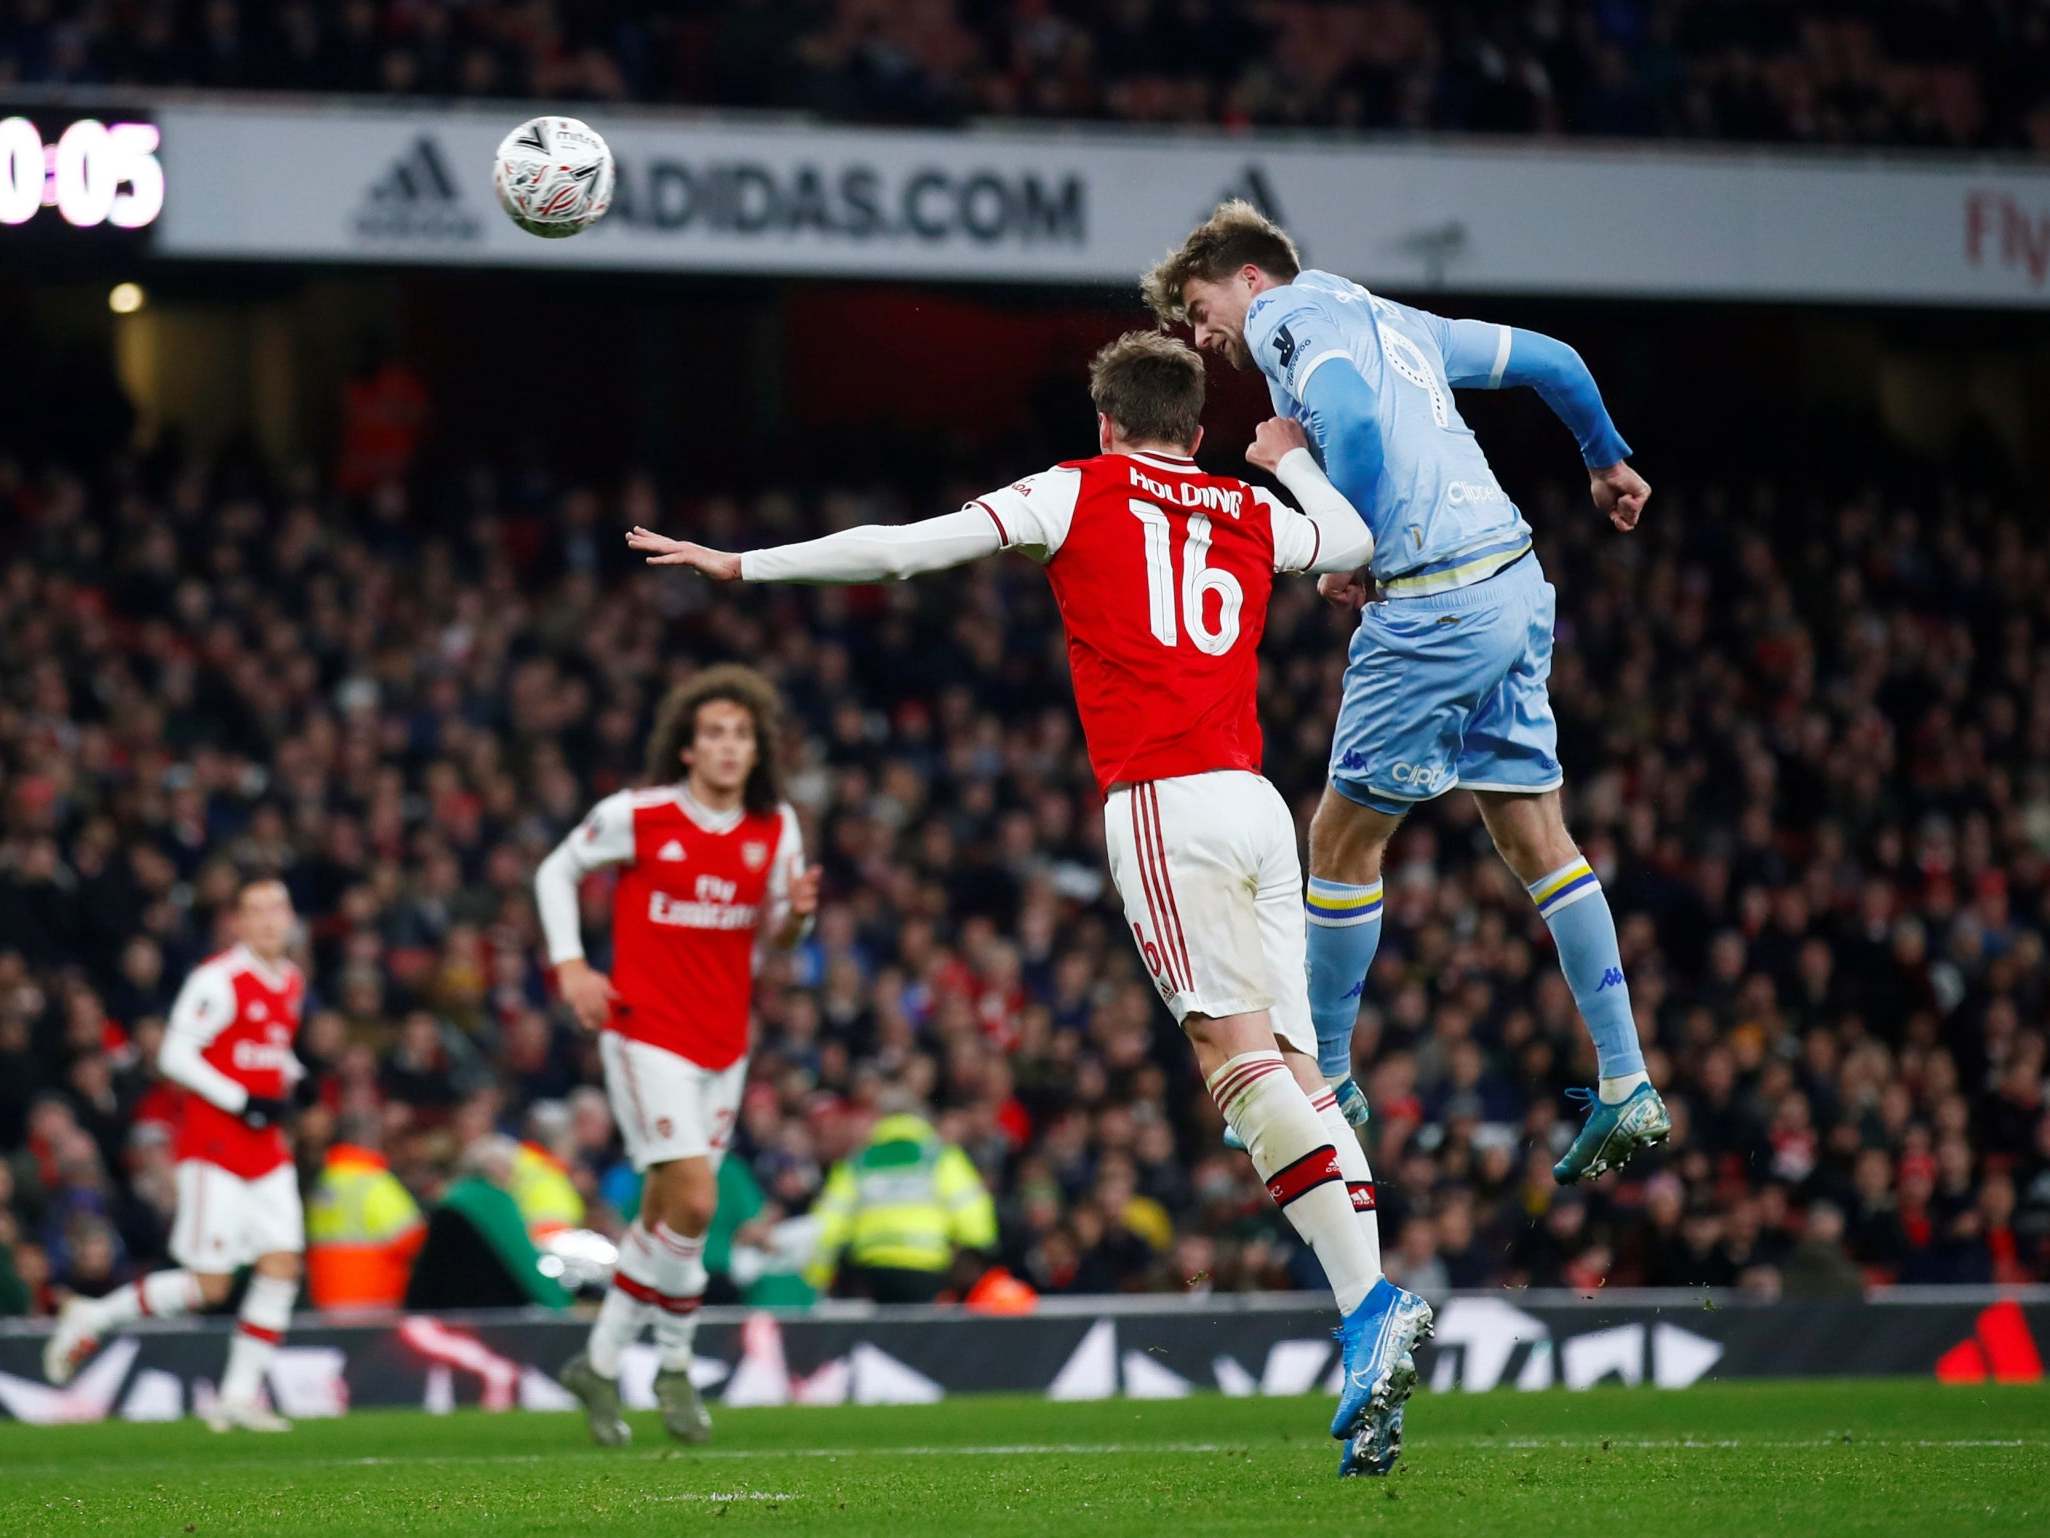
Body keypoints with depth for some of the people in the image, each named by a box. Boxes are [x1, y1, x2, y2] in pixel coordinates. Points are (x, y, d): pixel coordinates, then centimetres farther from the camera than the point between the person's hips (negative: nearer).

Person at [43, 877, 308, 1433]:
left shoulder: (291, 982, 12)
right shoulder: (218, 980, -14)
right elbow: (175, 1055, -15)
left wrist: (287, 1085, 8)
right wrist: (243, 1102, -18)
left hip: (266, 1148, 8)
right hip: (214, 1146, -8)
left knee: (282, 1266, -3)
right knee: (209, 1286, -9)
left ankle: (240, 1393, 4)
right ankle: (92, 1319, 10)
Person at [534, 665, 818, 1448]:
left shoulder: (775, 827, 3)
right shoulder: (637, 816, -9)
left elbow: (774, 931, 12)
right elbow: (556, 871, 5)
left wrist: (797, 912, -11)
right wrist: (570, 965, -5)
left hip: (724, 1042, 5)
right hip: (646, 1030, -5)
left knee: (664, 1214, 9)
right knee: (694, 1204, -16)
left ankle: (600, 1362, 21)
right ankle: (675, 1363, 2)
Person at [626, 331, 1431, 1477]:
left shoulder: (1080, 491, 8)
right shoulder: (1256, 514, 20)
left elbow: (905, 549, 6)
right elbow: (1358, 541, 41)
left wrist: (743, 565, 14)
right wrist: (1291, 458, 57)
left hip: (1164, 802, -5)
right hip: (1259, 803, 6)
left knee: (1240, 1057, -14)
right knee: (1296, 1068, 3)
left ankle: (1372, 1301, -30)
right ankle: (1371, 1337, -7)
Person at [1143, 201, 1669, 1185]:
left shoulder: (1293, 317, -3)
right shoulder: (1387, 320, 22)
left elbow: (1354, 424, -24)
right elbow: (1550, 359, 29)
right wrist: (1607, 460, 45)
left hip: (1437, 604, -9)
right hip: (1518, 581, 9)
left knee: (1342, 837, 4)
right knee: (1537, 837, 10)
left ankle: (1324, 1082, 13)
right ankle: (1625, 1091, 7)